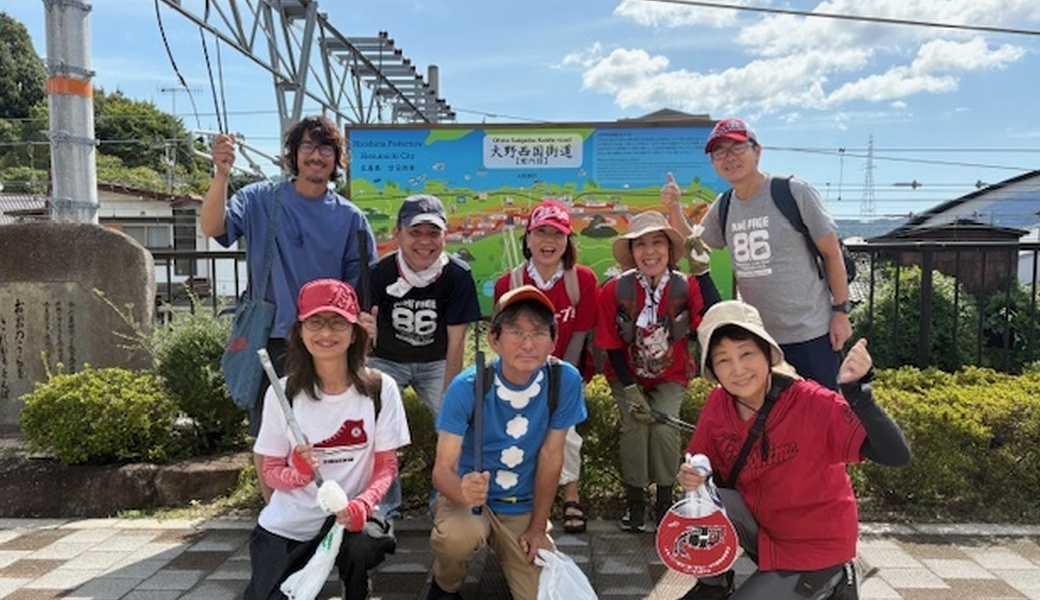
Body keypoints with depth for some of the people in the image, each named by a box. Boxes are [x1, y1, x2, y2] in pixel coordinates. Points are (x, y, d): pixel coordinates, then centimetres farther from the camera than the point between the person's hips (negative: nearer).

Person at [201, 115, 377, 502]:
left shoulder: (350, 218, 4)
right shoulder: (260, 200, 1)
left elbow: (360, 287, 5)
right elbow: (212, 228, -15)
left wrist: (362, 322, -12)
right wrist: (221, 176, -31)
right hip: (272, 342, 0)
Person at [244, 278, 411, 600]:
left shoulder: (380, 388, -9)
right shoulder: (282, 393, -6)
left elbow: (387, 465, -4)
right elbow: (270, 472, 0)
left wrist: (362, 505, -24)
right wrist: (298, 472, -22)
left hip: (350, 516, -1)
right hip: (286, 525, 2)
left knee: (360, 547, -32)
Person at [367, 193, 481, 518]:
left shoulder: (458, 276, -21)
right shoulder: (380, 273, -22)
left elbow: (455, 343, -17)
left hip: (435, 363, 1)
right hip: (386, 361, 0)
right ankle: (385, 507, 5)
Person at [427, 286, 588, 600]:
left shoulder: (565, 381, -17)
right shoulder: (466, 387, -22)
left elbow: (550, 457, -8)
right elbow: (443, 468, -23)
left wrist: (538, 528, -3)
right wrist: (462, 491, -46)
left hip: (523, 506, 3)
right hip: (467, 495, -2)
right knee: (459, 537, -34)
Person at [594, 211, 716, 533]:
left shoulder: (685, 286, -13)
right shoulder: (615, 290, -16)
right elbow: (612, 347, -10)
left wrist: (702, 271, -33)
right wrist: (631, 391, -19)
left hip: (670, 376, 0)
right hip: (627, 375, 0)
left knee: (663, 425, -23)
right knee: (635, 425, -23)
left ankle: (665, 499, 0)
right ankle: (634, 500, -1)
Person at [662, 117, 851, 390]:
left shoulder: (794, 192, -10)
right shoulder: (722, 208, 5)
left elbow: (832, 253, -6)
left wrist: (841, 311, -8)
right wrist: (674, 209, 0)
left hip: (810, 334, -5)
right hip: (757, 337, 5)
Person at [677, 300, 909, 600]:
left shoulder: (813, 404, -26)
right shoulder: (717, 406, -12)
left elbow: (897, 455, -34)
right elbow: (702, 465, 3)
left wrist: (856, 390, -46)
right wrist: (692, 477, -20)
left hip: (816, 549, -4)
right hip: (761, 528, 4)